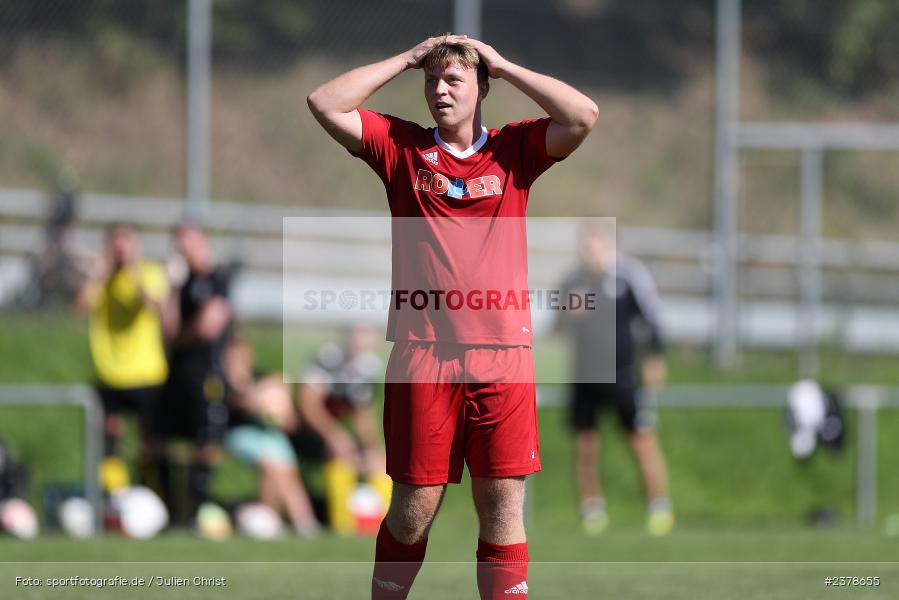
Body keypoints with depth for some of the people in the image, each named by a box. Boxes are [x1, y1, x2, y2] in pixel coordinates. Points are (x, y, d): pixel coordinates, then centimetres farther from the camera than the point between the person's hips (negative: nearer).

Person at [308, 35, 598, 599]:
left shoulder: (514, 150, 10)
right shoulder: (402, 146, 11)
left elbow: (583, 116, -4)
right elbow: (325, 104, 4)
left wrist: (502, 64, 2)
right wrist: (408, 59, 6)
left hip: (502, 353, 0)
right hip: (422, 356, 0)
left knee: (504, 506, -2)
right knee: (413, 507, 1)